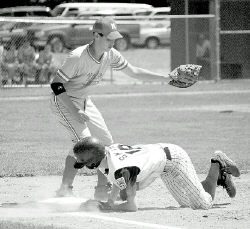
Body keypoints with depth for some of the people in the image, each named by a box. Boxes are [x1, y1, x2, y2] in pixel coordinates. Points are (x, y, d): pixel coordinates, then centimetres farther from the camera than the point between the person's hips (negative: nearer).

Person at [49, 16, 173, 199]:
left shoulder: (111, 55, -7)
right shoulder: (78, 57, -29)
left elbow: (133, 71, 5)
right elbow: (56, 85, -25)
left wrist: (166, 79, -1)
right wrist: (75, 111, -31)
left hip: (83, 100, 8)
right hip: (64, 101, -8)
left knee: (106, 141, 5)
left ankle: (103, 189, 16)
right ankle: (65, 190, -18)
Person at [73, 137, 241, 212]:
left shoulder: (120, 170, -37)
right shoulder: (106, 151, -10)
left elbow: (132, 207, -34)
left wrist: (109, 206, -22)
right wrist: (111, 200, -2)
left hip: (173, 159, -9)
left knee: (204, 204, -1)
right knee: (187, 204, 22)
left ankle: (217, 166, 17)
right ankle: (220, 176, 34)